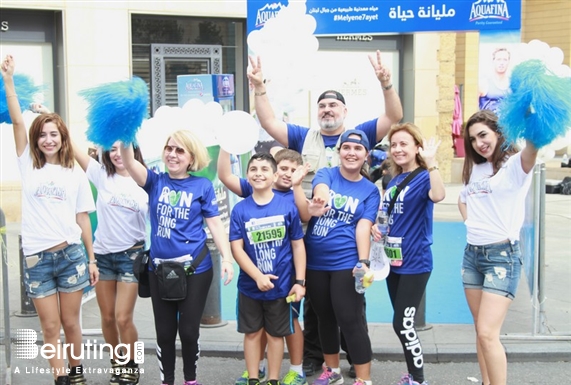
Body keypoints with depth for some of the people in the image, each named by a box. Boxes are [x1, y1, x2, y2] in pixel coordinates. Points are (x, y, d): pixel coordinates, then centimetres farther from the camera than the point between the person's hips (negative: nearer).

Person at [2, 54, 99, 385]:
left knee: (71, 323, 10)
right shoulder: (29, 166, 4)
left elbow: (83, 219, 7)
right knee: (50, 328, 6)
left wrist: (91, 259, 5)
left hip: (71, 255, 0)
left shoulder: (76, 175, 5)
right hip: (37, 258, 0)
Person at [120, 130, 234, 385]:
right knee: (164, 332, 12)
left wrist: (227, 258, -12)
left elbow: (215, 223, -2)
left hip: (195, 269, -2)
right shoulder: (155, 182, 2)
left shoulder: (202, 186, -2)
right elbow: (129, 163, -14)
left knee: (189, 330, 7)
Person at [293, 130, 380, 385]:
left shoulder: (370, 190, 2)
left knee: (350, 321, -6)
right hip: (315, 262, 3)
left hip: (347, 263, -2)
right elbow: (321, 190, -21)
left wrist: (363, 262, -23)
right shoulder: (325, 174, 3)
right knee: (325, 317, 15)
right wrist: (320, 199, -45)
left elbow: (363, 227, -9)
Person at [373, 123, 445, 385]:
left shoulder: (424, 177, -11)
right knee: (403, 323, 15)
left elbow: (438, 196, -35)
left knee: (402, 324, -6)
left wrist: (431, 161, -38)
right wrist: (376, 227, 1)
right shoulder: (393, 180, 10)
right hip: (393, 260, 7)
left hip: (415, 262, -7)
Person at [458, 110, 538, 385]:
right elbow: (463, 199, 31)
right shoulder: (474, 169, 12)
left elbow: (531, 148, -32)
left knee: (488, 334, -11)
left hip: (502, 255, -7)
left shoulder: (514, 165, -8)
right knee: (481, 331, 11)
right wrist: (470, 220, 11)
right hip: (472, 254, 7)